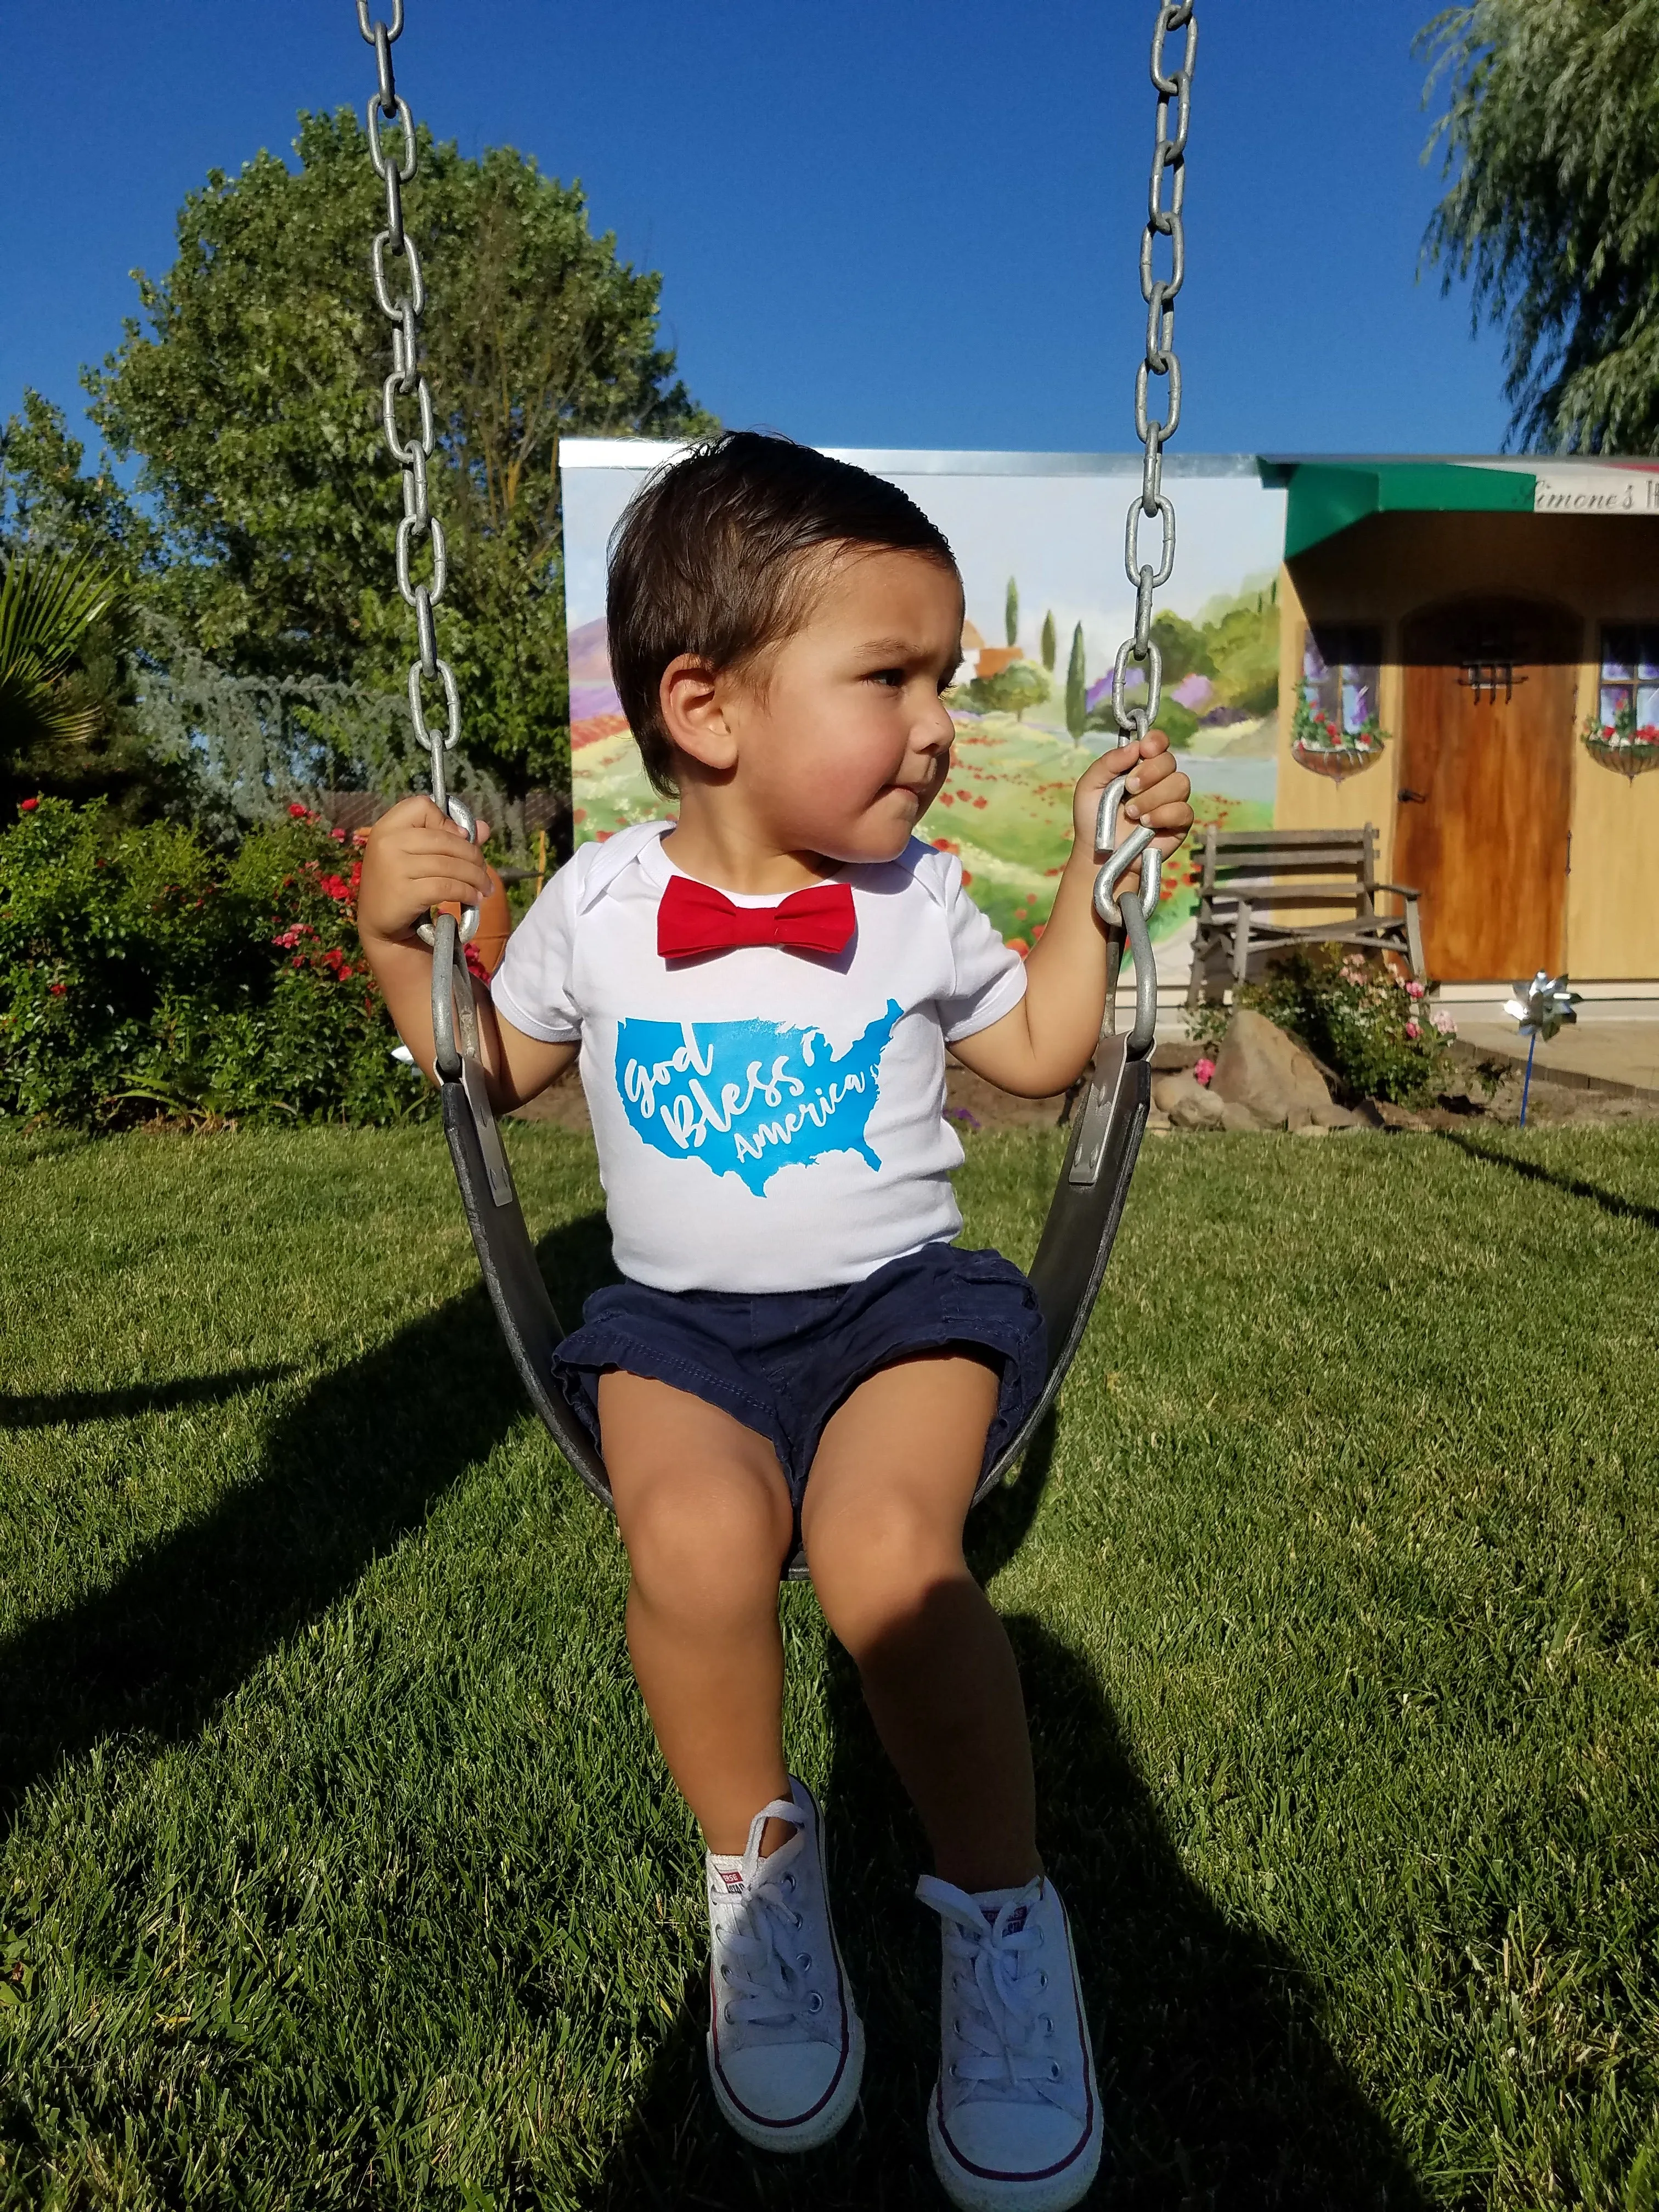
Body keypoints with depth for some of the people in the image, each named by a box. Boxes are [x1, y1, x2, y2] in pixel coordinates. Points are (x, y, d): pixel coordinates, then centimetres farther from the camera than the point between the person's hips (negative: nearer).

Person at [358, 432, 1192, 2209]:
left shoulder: (918, 900, 3)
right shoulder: (600, 905, 0)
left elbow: (1037, 1051, 17)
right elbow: (489, 1065, 14)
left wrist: (1093, 879, 7)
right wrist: (401, 943, -3)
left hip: (901, 1297, 0)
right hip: (681, 1319, 1)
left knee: (885, 1543, -31)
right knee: (697, 1534, -32)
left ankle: (1000, 1914, -5)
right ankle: (757, 1872, -1)